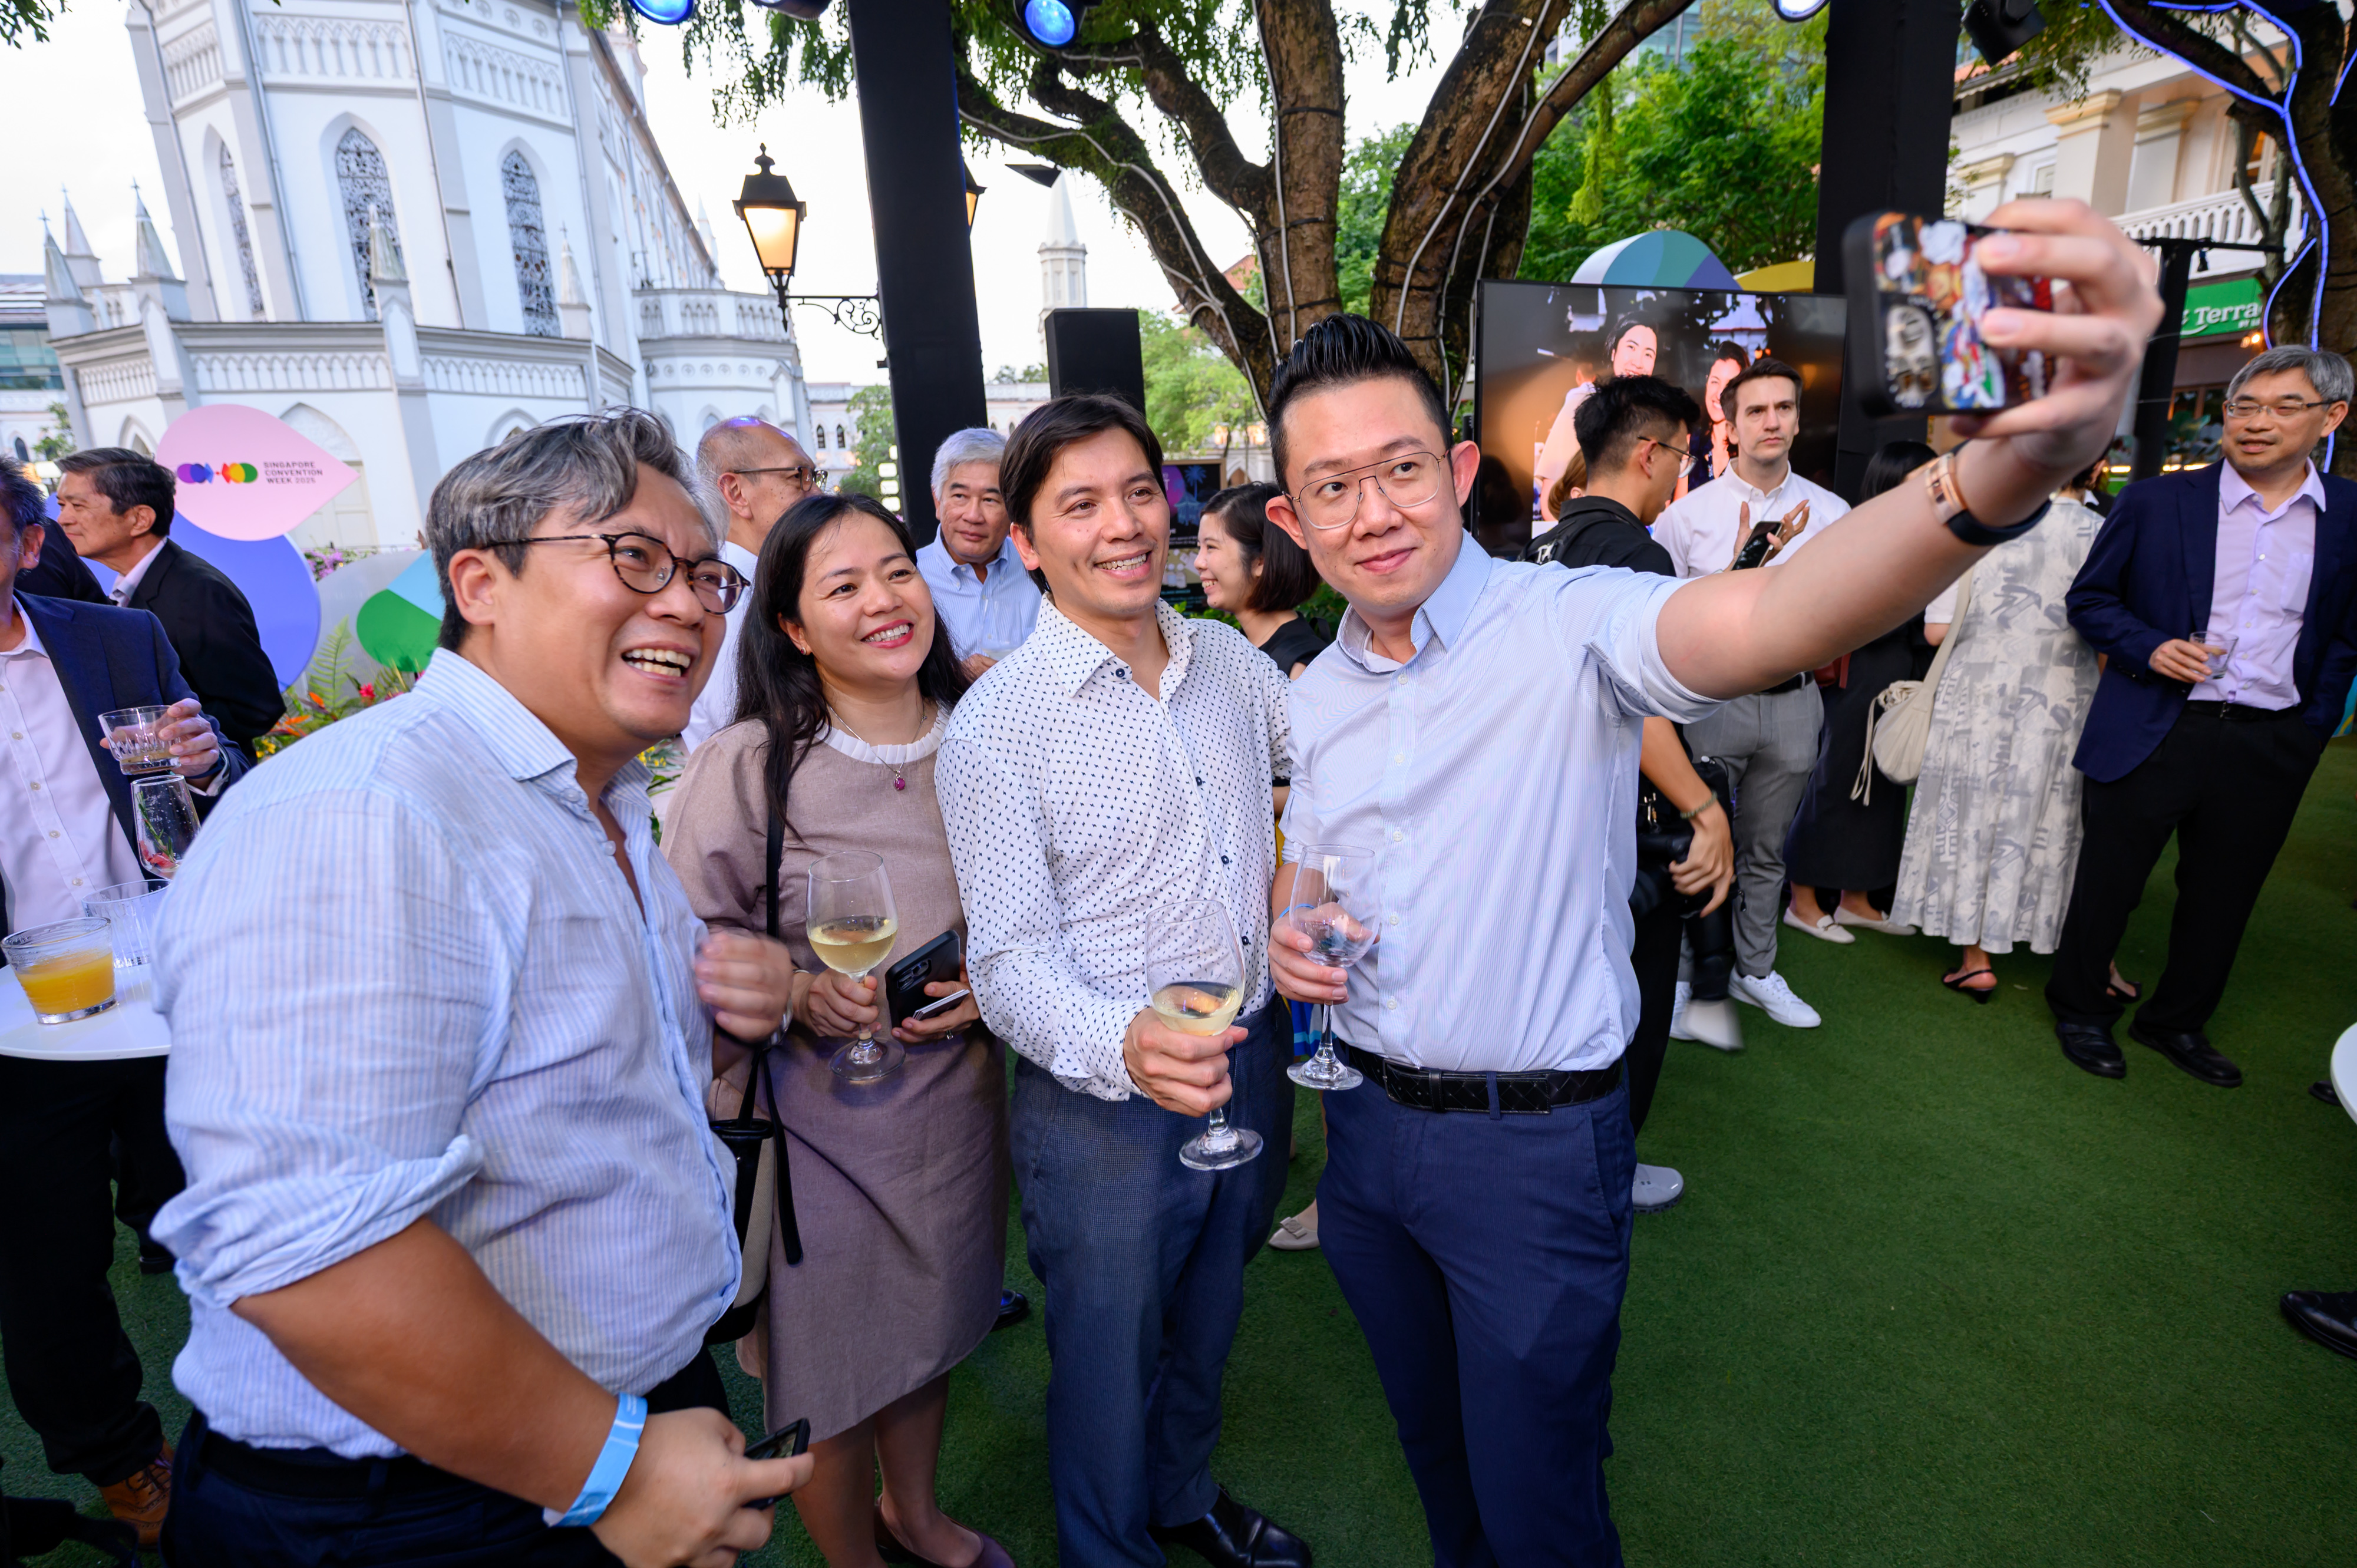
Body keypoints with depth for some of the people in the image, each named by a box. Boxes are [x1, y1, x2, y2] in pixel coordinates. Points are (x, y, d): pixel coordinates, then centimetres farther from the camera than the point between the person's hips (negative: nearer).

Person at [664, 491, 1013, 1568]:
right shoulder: (744, 767, -18)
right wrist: (801, 996, -24)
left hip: (958, 1094, 5)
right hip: (814, 1120, -4)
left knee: (932, 1327, 25)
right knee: (830, 1369, 14)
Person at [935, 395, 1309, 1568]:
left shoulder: (1232, 662, -1)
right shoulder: (994, 724, -18)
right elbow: (1011, 964, -21)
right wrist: (1127, 1047, -40)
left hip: (1253, 1066, 6)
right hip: (1104, 1107, -5)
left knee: (1208, 1326, 29)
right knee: (1109, 1364, 17)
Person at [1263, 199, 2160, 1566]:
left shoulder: (1565, 629, -19)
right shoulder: (1317, 692, 2)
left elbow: (1767, 620, -40)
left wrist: (2007, 473, -58)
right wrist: (1288, 934, -7)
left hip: (1535, 1148, -5)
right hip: (1369, 1127, 6)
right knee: (1436, 1447, 28)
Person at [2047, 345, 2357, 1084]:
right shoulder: (2154, 502, -2)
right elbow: (2088, 599, 3)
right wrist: (2148, 648, -13)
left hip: (2269, 748, 3)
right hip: (2153, 736, -2)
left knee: (2221, 898, 14)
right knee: (2107, 884, 7)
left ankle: (2178, 1021, 32)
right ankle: (2079, 1010, 26)